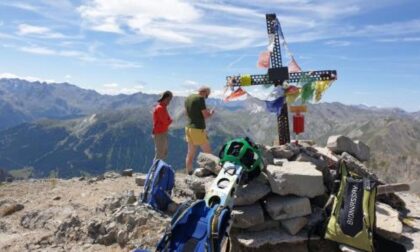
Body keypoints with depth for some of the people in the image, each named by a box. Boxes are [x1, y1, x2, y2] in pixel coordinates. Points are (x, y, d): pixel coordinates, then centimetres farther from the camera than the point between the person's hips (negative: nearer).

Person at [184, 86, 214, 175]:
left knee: (190, 153, 12)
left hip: (189, 127, 8)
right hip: (198, 129, -8)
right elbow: (206, 116, -16)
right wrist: (211, 112, 6)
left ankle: (189, 173, 16)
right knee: (207, 153, 3)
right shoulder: (200, 98, -13)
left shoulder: (188, 98, 10)